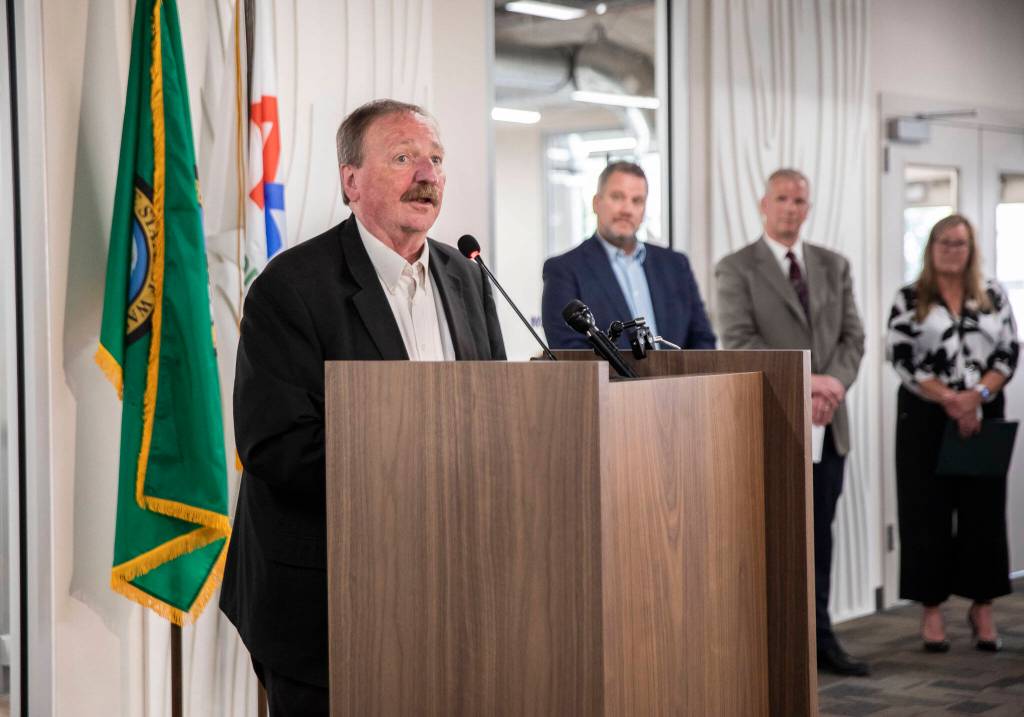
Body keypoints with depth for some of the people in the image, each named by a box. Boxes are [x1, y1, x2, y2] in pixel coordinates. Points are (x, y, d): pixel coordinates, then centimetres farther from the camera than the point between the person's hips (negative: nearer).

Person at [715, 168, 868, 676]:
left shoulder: (834, 266, 14)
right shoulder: (736, 269, -2)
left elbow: (852, 335, 9)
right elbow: (739, 342, -12)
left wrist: (834, 384, -10)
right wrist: (802, 381, -19)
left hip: (827, 424, 5)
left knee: (819, 535, 9)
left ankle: (818, 638, 16)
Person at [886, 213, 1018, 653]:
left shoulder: (993, 296, 7)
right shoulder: (909, 299, 1)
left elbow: (1009, 354, 2)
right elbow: (901, 359, -6)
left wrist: (976, 395, -14)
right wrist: (949, 400, -15)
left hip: (983, 417, 2)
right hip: (926, 419, -2)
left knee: (984, 511, 3)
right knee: (928, 512, 0)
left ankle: (982, 608, 11)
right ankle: (931, 608, 7)